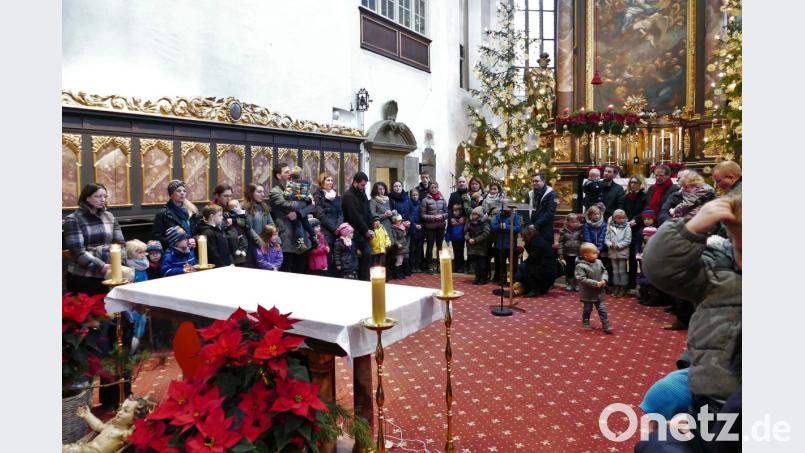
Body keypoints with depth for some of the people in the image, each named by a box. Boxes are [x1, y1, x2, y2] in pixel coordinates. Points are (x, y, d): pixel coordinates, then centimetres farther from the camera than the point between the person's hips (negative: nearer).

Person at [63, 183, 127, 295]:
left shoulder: (109, 216, 9)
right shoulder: (73, 219, -4)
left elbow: (120, 242, 8)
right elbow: (77, 251, -12)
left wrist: (118, 261, -10)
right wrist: (100, 266, -21)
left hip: (108, 276, 4)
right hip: (82, 277, -4)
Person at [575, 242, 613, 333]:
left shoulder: (599, 262, -2)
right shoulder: (581, 266, -22)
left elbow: (604, 272, 9)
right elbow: (581, 279, -26)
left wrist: (604, 280, -12)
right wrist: (595, 283, -26)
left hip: (599, 292, 5)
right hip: (588, 293, -5)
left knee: (602, 309, 9)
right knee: (587, 309, 12)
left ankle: (606, 325, 17)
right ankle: (585, 323, 32)